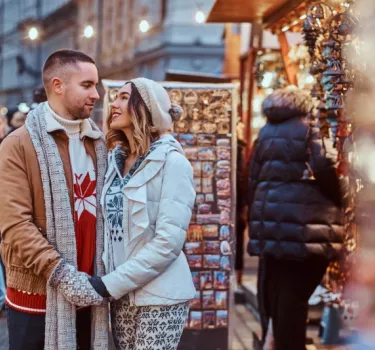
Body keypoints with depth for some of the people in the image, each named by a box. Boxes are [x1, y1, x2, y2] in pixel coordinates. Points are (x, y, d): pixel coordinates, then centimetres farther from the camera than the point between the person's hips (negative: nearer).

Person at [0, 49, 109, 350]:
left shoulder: (98, 144, 11)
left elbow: (106, 211, 11)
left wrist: (110, 274, -1)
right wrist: (62, 272, -21)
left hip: (88, 294, 5)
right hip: (38, 294, -5)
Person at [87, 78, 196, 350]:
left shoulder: (171, 162, -11)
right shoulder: (116, 160, 7)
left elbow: (169, 241, -18)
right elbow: (112, 226, 12)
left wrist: (112, 283, -17)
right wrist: (105, 278, -3)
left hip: (159, 296, -6)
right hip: (122, 296, 6)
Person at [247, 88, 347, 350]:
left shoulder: (266, 134, 13)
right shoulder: (311, 132, -2)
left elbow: (254, 181, 13)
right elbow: (326, 172, -14)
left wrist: (255, 218, 19)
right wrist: (341, 198, 3)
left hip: (270, 224, 5)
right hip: (305, 226, -5)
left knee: (275, 294, 14)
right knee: (295, 296, -2)